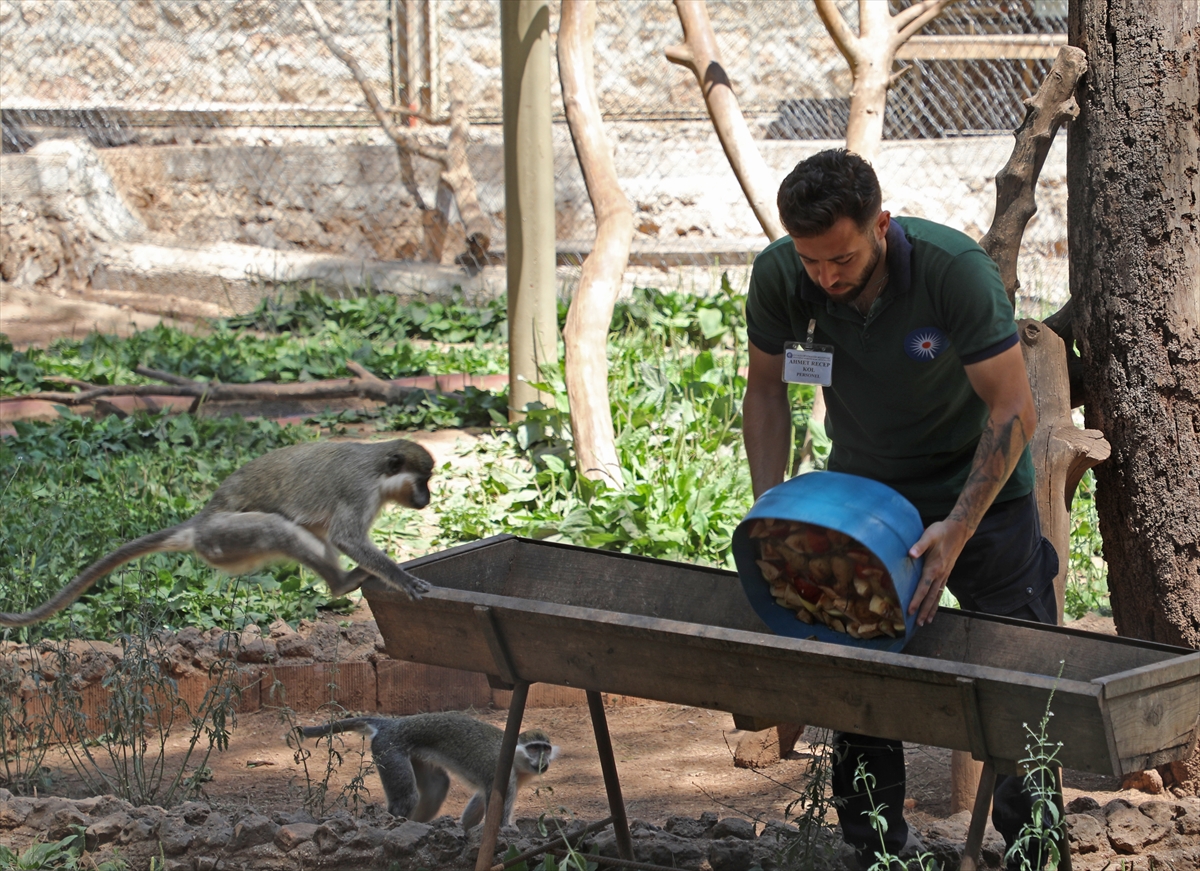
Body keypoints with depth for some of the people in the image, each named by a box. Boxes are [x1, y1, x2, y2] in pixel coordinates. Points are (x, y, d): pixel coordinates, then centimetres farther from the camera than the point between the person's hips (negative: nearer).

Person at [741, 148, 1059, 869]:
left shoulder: (956, 270, -30)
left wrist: (958, 528, -31)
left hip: (979, 486, -3)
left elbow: (1014, 411, -25)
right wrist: (770, 507, -13)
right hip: (863, 485, 3)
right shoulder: (778, 277, -19)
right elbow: (766, 390, -2)